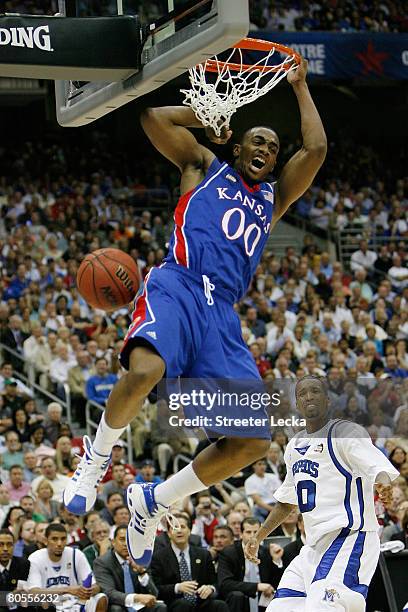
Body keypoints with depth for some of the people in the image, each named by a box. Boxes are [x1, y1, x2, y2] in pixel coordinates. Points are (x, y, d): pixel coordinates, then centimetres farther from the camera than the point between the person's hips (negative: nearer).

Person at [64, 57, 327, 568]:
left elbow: (315, 149, 18)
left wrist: (299, 86, 26)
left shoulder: (273, 198, 30)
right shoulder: (204, 166, 22)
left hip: (222, 312, 5)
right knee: (145, 372, -39)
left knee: (253, 442, -9)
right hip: (177, 286, -5)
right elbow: (153, 118, 11)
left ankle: (153, 502, 10)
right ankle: (97, 454, -8)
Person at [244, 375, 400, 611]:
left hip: (349, 536, -9)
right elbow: (287, 502, 31)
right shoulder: (295, 445, 19)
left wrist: (383, 482, -46)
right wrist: (258, 537, 29)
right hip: (314, 545, 9)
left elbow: (379, 466, -23)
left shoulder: (345, 432, -5)